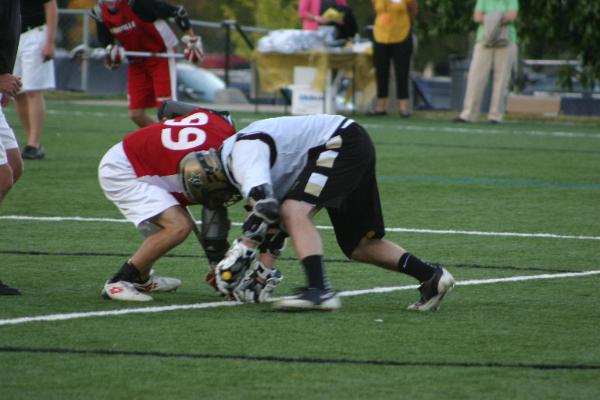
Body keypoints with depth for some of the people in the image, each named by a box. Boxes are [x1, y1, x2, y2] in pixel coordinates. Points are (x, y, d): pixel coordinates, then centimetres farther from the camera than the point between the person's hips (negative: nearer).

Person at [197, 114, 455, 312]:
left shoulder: (242, 155, -15)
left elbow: (265, 207, -29)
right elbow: (275, 224, 22)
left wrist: (237, 256, -23)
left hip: (343, 144, -11)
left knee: (295, 212, -23)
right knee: (358, 246, 15)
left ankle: (320, 291, -33)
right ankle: (431, 278, 15)